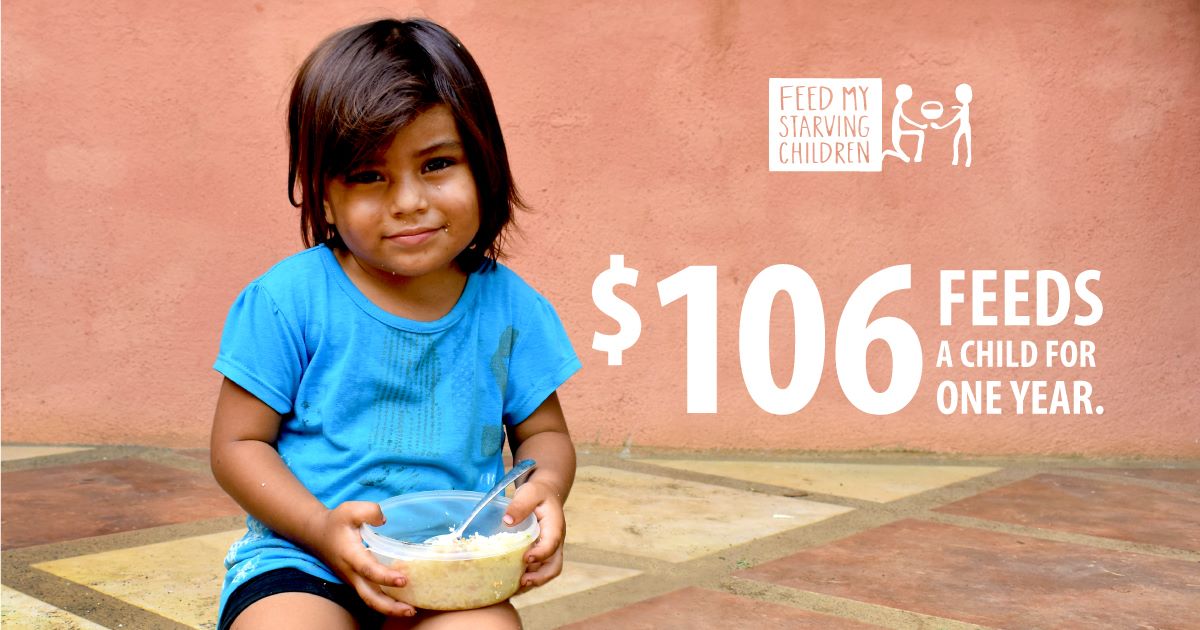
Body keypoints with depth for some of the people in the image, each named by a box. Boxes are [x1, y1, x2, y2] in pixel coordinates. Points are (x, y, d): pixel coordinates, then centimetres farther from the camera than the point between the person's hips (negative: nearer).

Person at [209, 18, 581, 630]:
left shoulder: (508, 306, 1)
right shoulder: (289, 298, -7)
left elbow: (543, 431, 12)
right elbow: (238, 444, -3)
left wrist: (545, 487, -12)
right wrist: (323, 528, -18)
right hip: (301, 559, -1)